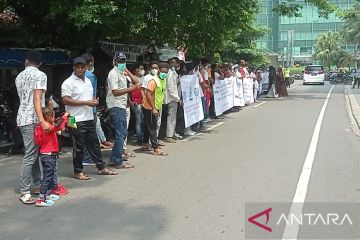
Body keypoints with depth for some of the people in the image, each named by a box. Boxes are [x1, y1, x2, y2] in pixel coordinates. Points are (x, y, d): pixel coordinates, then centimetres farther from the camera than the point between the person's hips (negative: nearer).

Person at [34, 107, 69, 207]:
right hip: (49, 155, -10)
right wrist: (64, 116, -17)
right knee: (47, 176, -7)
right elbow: (59, 126, -34)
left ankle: (48, 194, 32)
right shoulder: (48, 127, -19)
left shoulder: (40, 127, 9)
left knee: (49, 176, 21)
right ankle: (41, 199, -7)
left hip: (44, 154, 10)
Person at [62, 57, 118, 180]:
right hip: (77, 120, -7)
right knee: (79, 147, 1)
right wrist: (86, 102, -19)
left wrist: (94, 101, 2)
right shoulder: (68, 82, -9)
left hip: (89, 118, 8)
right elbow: (65, 100, -18)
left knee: (94, 144, 14)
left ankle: (101, 167, 23)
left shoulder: (88, 81, 16)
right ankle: (78, 172, 13)